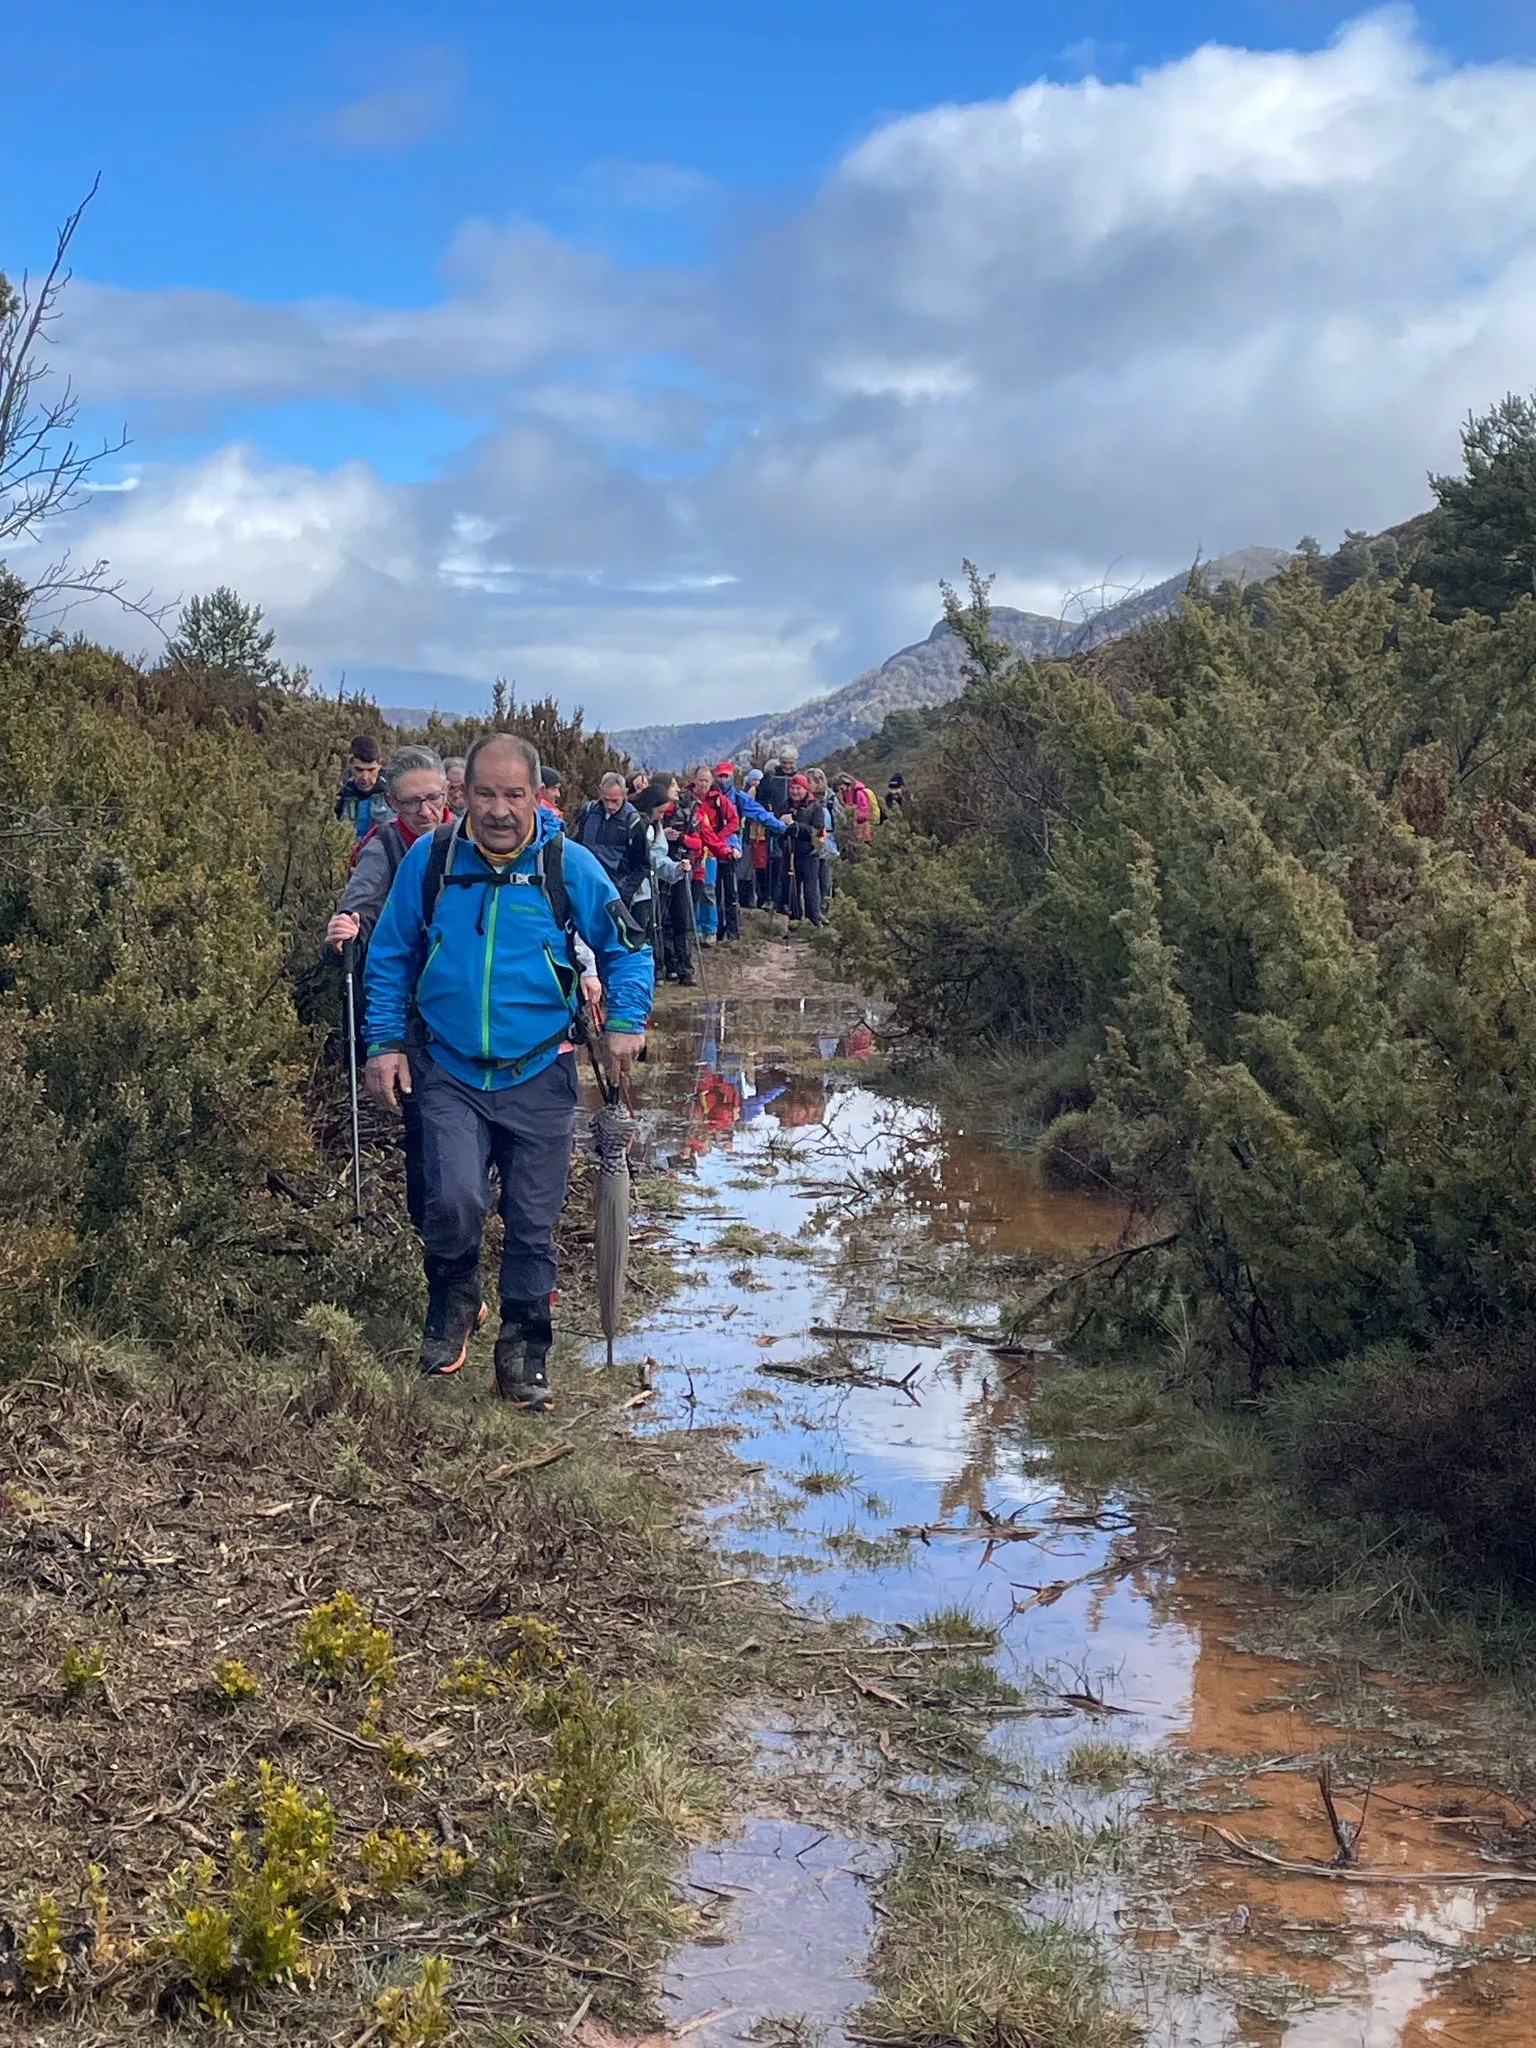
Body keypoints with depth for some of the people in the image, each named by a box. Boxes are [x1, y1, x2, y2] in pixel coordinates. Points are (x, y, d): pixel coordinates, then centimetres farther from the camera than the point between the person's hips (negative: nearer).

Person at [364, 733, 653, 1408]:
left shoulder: (568, 865, -6)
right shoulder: (430, 859, -4)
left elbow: (626, 948, 6)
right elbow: (390, 956, 7)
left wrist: (625, 1022, -7)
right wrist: (386, 1042, 2)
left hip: (538, 1075, 1)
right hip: (449, 1073, 0)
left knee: (532, 1223, 6)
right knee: (455, 1201, -19)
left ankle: (524, 1352, 24)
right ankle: (452, 1306, 11)